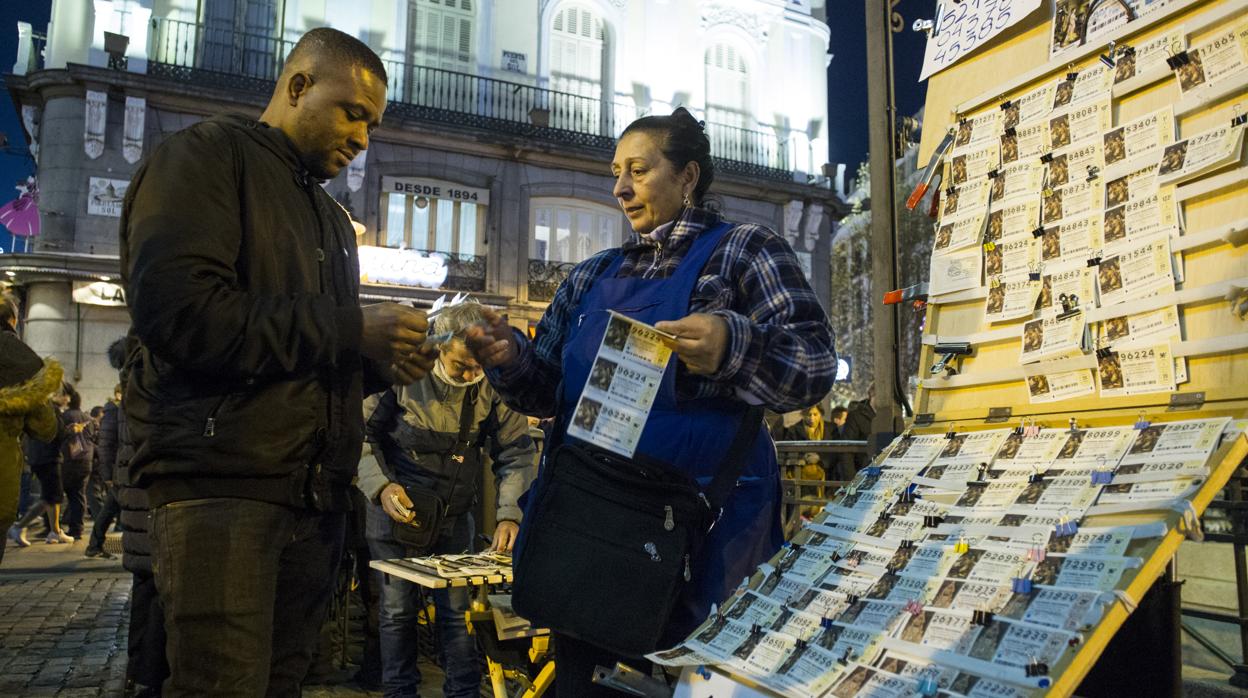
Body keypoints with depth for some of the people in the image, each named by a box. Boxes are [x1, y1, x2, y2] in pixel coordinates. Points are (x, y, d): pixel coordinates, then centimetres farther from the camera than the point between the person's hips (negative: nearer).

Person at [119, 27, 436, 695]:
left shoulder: (331, 219, 25)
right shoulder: (206, 156, 0)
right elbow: (176, 309, -18)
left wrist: (382, 363, 5)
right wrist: (351, 329, -14)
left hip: (315, 496, 8)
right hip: (219, 482, -7)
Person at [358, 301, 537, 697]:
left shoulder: (493, 387, -8)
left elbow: (517, 452, -4)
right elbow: (362, 435, -5)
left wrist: (509, 513, -17)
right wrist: (381, 486, -21)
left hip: (455, 516, 2)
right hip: (397, 509, -1)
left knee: (457, 610, 4)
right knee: (398, 611, 6)